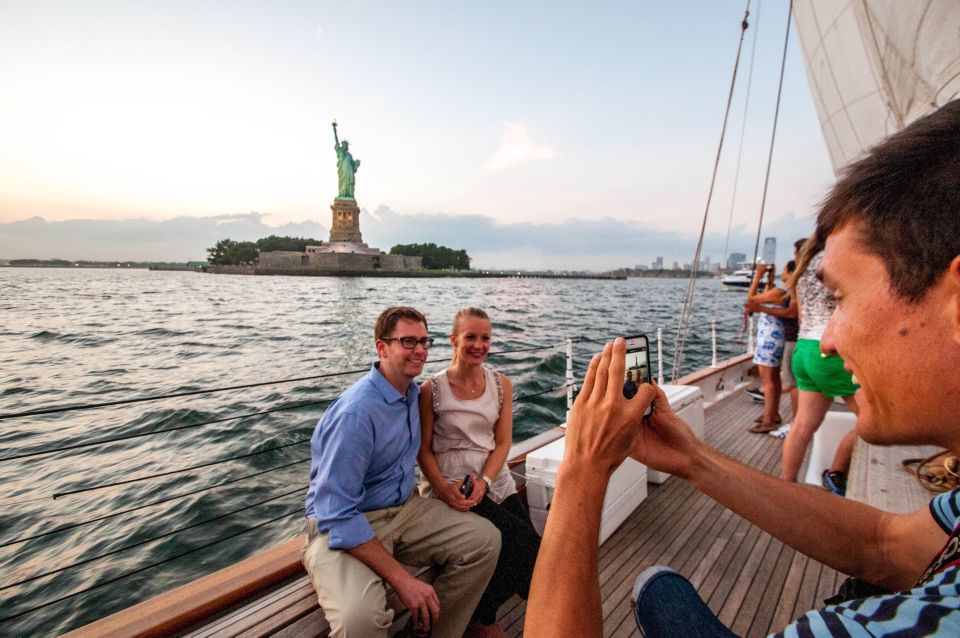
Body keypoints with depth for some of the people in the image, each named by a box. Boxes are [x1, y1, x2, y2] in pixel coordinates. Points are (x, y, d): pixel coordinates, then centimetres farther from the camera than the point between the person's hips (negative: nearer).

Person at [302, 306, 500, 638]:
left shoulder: (413, 392, 1)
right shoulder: (356, 411, -25)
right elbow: (338, 516, -25)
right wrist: (402, 580, -25)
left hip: (403, 508, 8)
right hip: (342, 527, -7)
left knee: (485, 540, -9)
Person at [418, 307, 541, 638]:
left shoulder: (501, 384, 4)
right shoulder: (431, 389, -6)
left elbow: (503, 443, 2)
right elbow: (424, 450, -3)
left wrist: (483, 482, -13)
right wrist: (444, 489, -17)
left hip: (495, 479, 4)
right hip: (449, 484, -4)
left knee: (519, 545, -16)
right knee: (521, 540, -19)